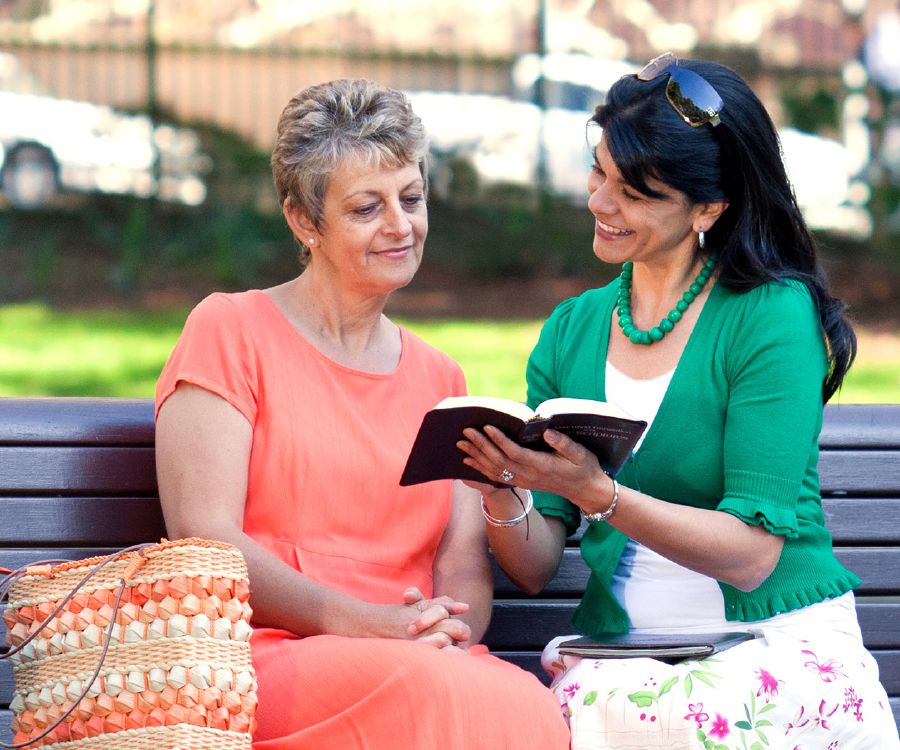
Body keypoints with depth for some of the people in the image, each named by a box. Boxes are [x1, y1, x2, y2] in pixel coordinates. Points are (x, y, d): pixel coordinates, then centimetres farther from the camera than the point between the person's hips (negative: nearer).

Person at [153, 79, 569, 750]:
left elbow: (464, 565, 12)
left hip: (421, 664, 4)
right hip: (264, 658, -4)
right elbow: (203, 538, -5)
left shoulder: (440, 380, 23)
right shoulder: (230, 331, 7)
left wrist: (446, 632, -13)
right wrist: (358, 623, -18)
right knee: (419, 691, -38)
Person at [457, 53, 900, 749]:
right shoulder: (571, 330, 12)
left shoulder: (773, 316, -4)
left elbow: (754, 552, -11)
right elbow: (536, 567, 9)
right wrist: (502, 495, -12)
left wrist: (596, 493, -23)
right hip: (619, 657, 3)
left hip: (779, 640, -3)